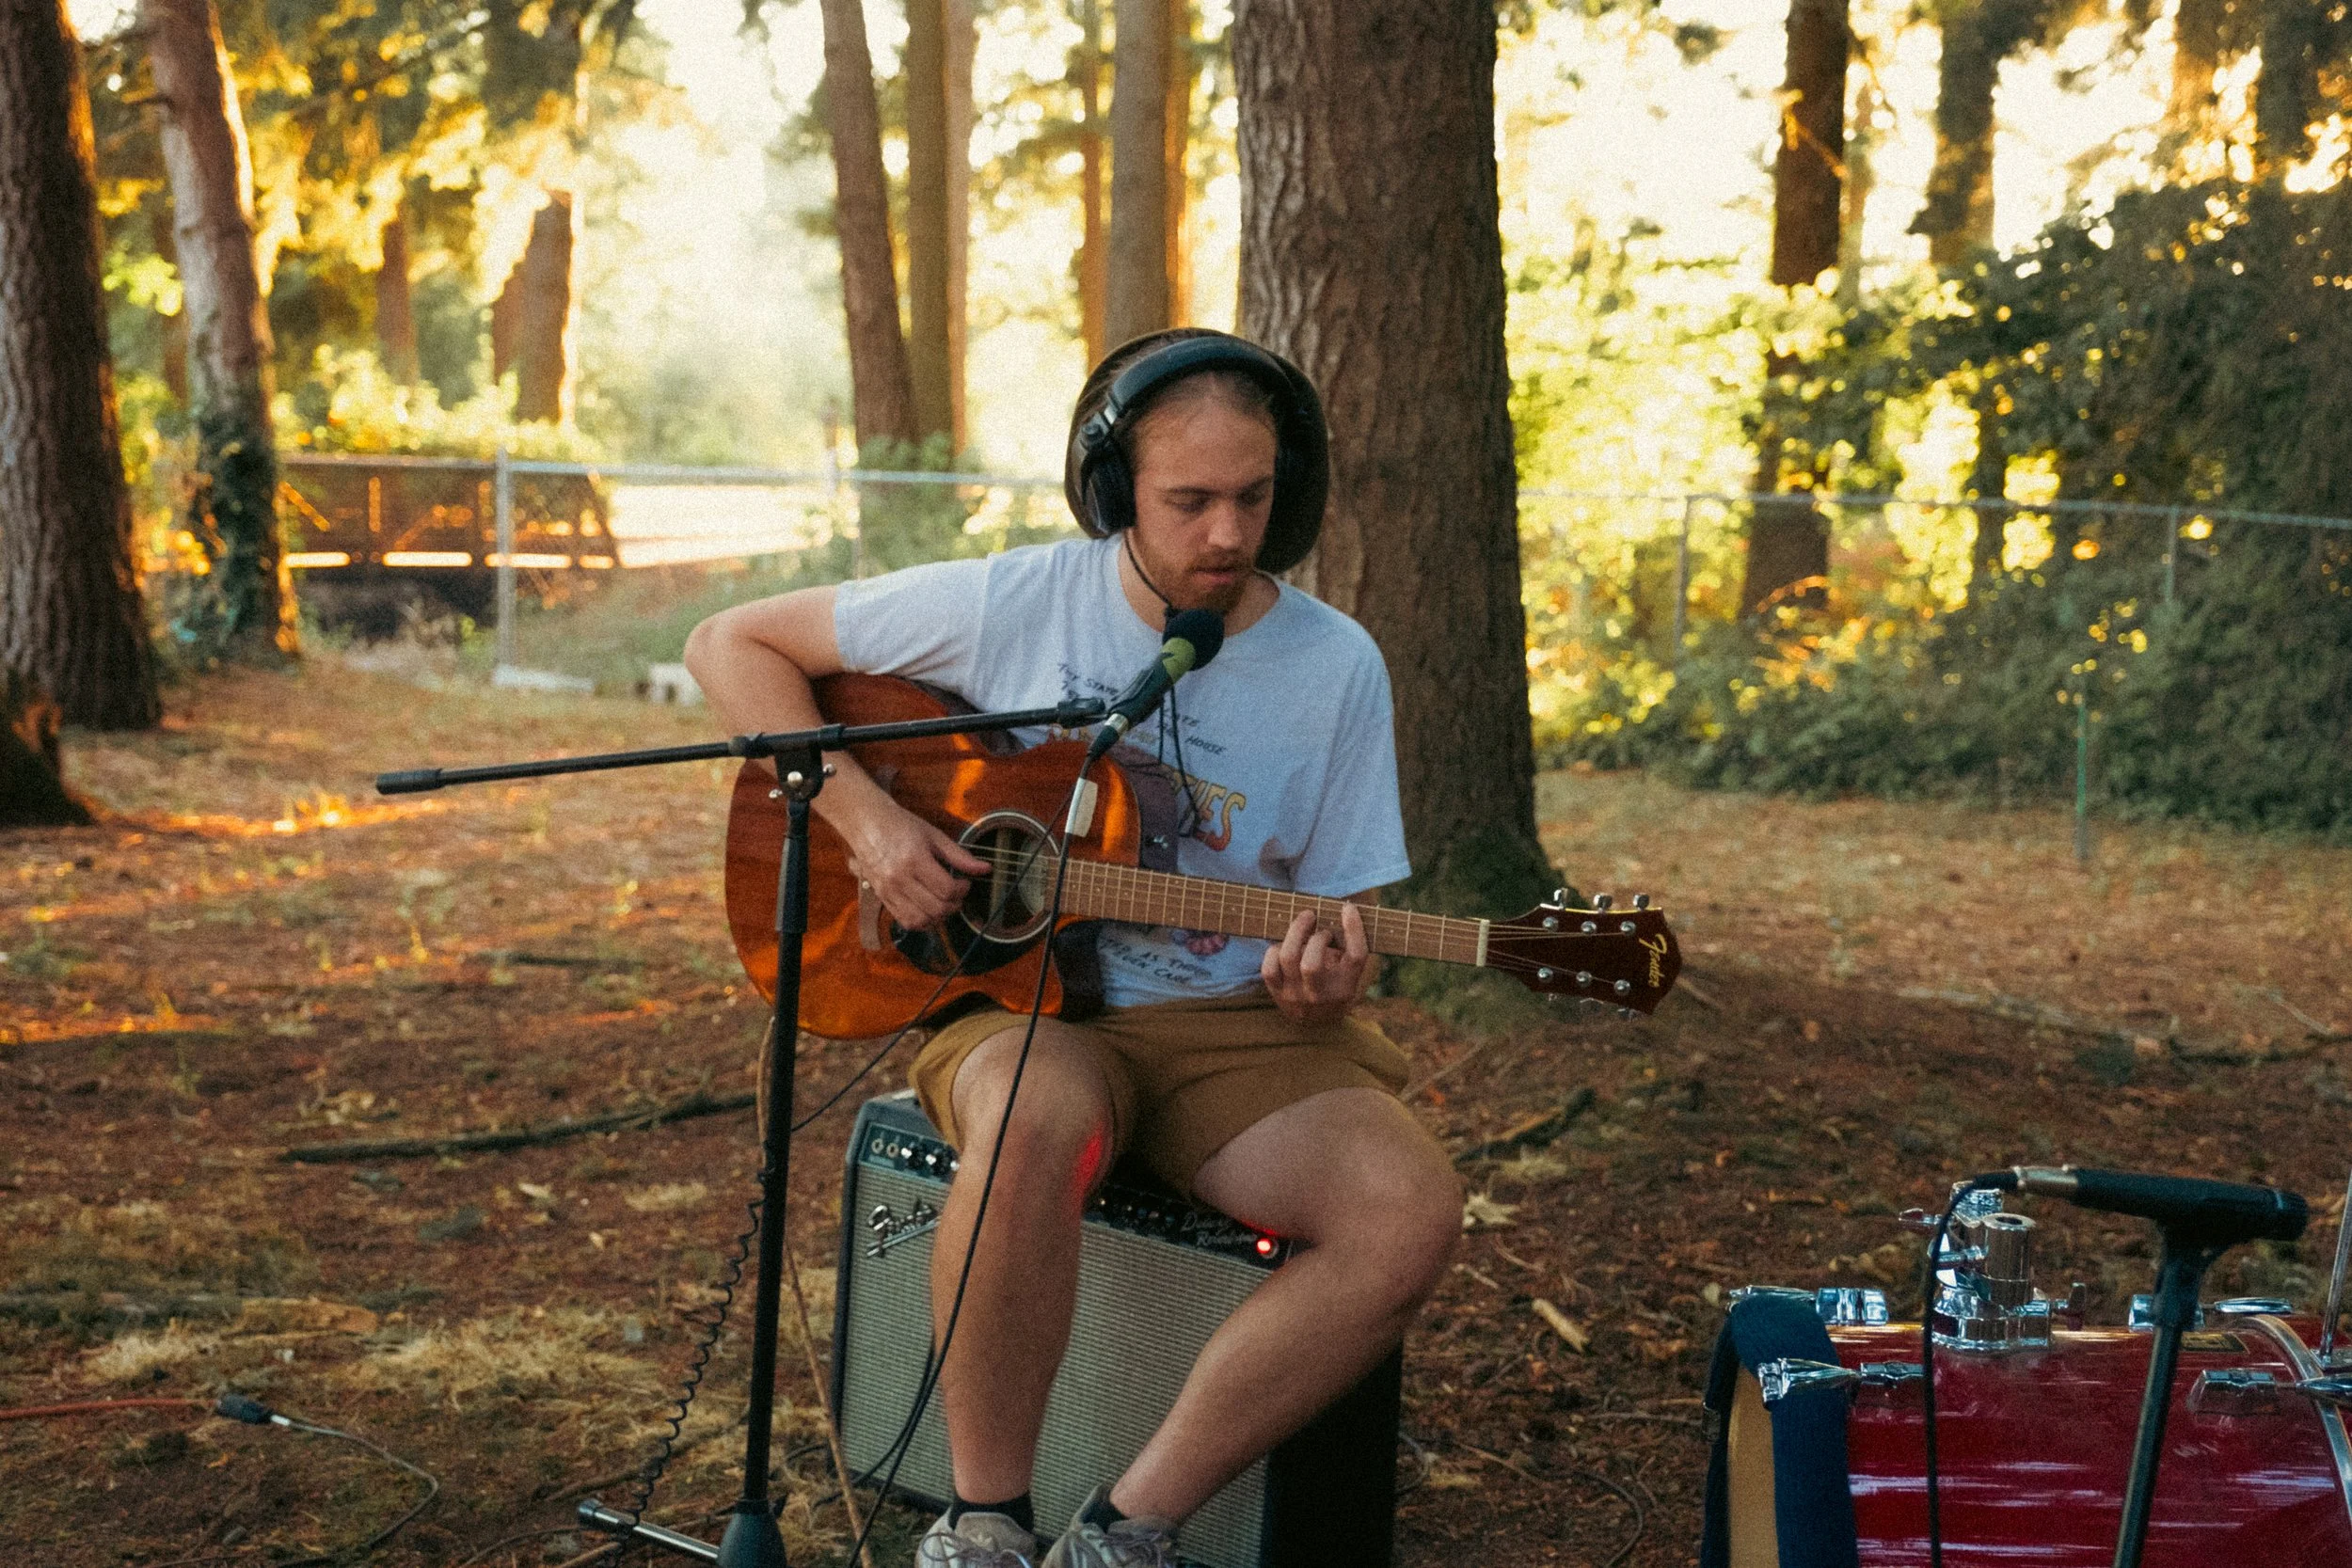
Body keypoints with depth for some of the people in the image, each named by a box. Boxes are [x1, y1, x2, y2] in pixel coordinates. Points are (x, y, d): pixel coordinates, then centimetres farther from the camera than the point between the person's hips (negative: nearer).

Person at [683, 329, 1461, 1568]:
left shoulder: (1335, 668, -1)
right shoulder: (1010, 605, -5)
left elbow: (1345, 929, 5)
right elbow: (731, 644, 1)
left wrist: (1321, 987, -21)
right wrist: (863, 816, -12)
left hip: (1236, 1024, 3)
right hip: (1021, 999, -2)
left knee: (1412, 1213, -27)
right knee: (1038, 1123, -40)